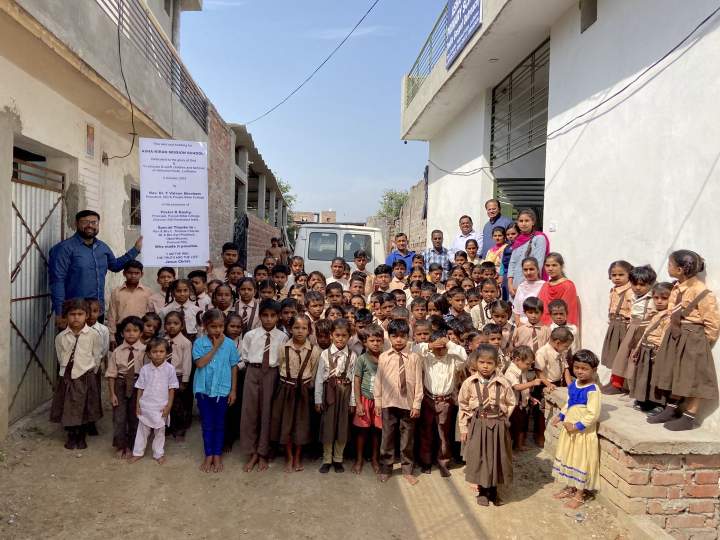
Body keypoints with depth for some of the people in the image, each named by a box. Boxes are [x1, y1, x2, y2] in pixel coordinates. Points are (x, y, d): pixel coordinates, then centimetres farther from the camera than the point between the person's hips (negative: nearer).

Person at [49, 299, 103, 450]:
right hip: (66, 377, 2)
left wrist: (87, 372, 2)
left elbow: (97, 358, -2)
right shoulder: (60, 337, -3)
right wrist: (67, 370, 3)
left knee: (84, 409, 9)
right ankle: (71, 436, 30)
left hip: (86, 378, -2)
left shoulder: (94, 335, -10)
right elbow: (60, 358, 8)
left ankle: (81, 437, 28)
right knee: (67, 409, 9)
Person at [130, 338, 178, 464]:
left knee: (160, 431, 13)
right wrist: (138, 405, 1)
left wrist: (168, 406, -8)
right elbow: (140, 388, 1)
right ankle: (138, 452, 32)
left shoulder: (170, 369, -12)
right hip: (145, 406, 1)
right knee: (142, 430, 15)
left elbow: (171, 389, -6)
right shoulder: (145, 369, -7)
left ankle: (158, 454, 29)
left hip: (161, 407, -1)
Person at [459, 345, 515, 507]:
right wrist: (464, 428, 1)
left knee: (496, 457, 11)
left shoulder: (503, 383, -8)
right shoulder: (469, 383, -8)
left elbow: (511, 403, 5)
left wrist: (500, 419, -2)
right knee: (479, 457, 7)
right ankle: (482, 491, 26)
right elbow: (463, 406, 0)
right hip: (477, 425, -1)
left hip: (498, 426, 1)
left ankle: (493, 490, 31)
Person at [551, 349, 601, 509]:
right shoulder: (573, 385, 2)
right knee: (569, 459, 20)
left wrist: (577, 426, -25)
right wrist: (560, 417, 7)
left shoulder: (592, 390, -23)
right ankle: (570, 488, 37)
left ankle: (580, 495, 22)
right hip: (569, 430, 8)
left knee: (581, 462, 7)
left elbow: (593, 414, -26)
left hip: (584, 433, -8)